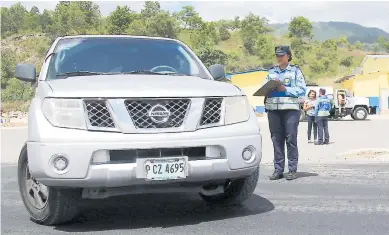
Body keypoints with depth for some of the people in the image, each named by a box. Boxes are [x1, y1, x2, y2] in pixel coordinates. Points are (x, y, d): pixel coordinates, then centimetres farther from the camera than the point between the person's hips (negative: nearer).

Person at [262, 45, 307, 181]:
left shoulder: (295, 71, 9)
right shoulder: (272, 72, 20)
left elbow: (302, 90, -1)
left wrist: (285, 89, -13)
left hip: (290, 108, -3)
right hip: (273, 109, 4)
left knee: (291, 139, -7)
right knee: (276, 140, 2)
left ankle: (292, 170, -4)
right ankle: (278, 170, 6)